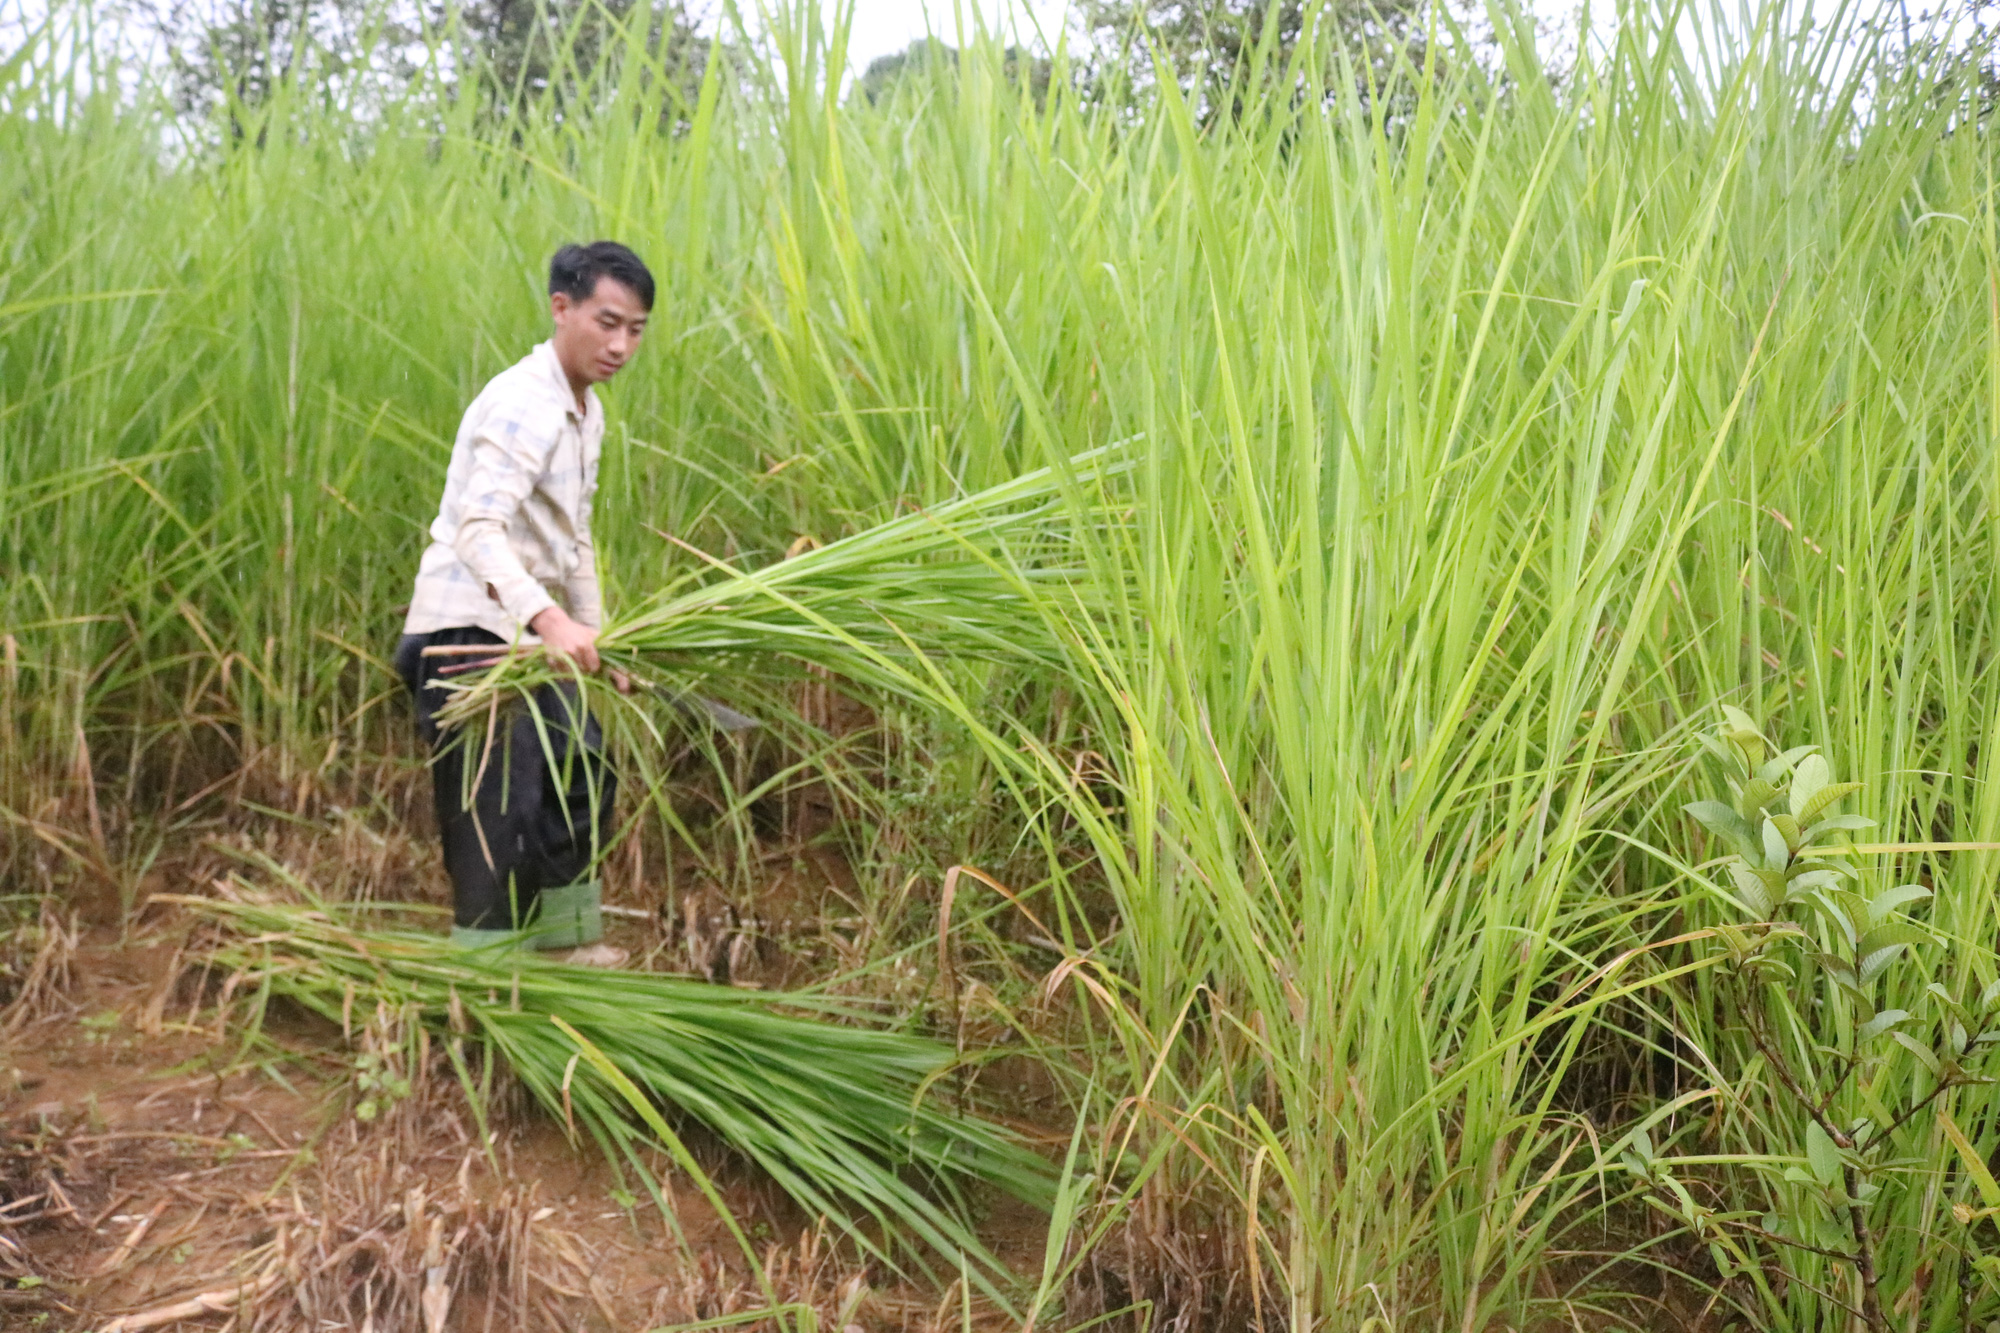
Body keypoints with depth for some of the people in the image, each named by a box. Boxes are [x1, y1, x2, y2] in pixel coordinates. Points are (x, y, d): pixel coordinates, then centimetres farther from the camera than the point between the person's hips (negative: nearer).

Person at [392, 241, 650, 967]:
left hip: (533, 633, 10)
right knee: (500, 809, -10)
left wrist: (596, 635, 20)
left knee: (579, 781, 19)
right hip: (471, 632, -10)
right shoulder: (522, 404, -20)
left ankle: (569, 936, 36)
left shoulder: (586, 411, 11)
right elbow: (478, 528, -34)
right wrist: (549, 618, -48)